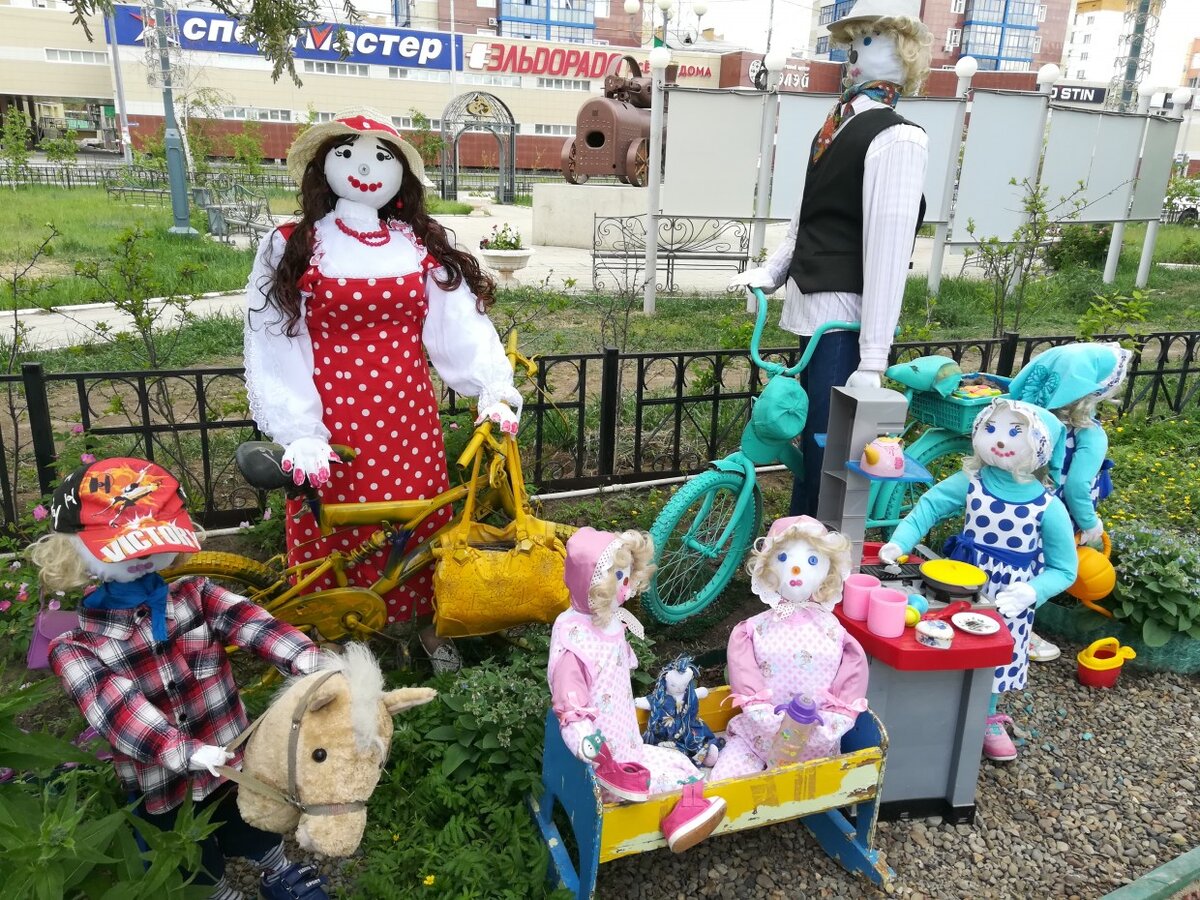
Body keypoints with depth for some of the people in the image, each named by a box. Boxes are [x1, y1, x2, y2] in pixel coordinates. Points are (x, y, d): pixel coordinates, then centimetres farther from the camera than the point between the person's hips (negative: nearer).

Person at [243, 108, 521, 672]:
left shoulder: (423, 247, 7)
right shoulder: (291, 248, 0)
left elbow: (460, 324, -2)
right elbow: (273, 347, -6)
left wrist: (494, 387, -17)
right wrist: (299, 434, -15)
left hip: (408, 419, 2)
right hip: (332, 423, -2)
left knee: (419, 529, 11)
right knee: (333, 539, 7)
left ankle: (427, 625, 32)